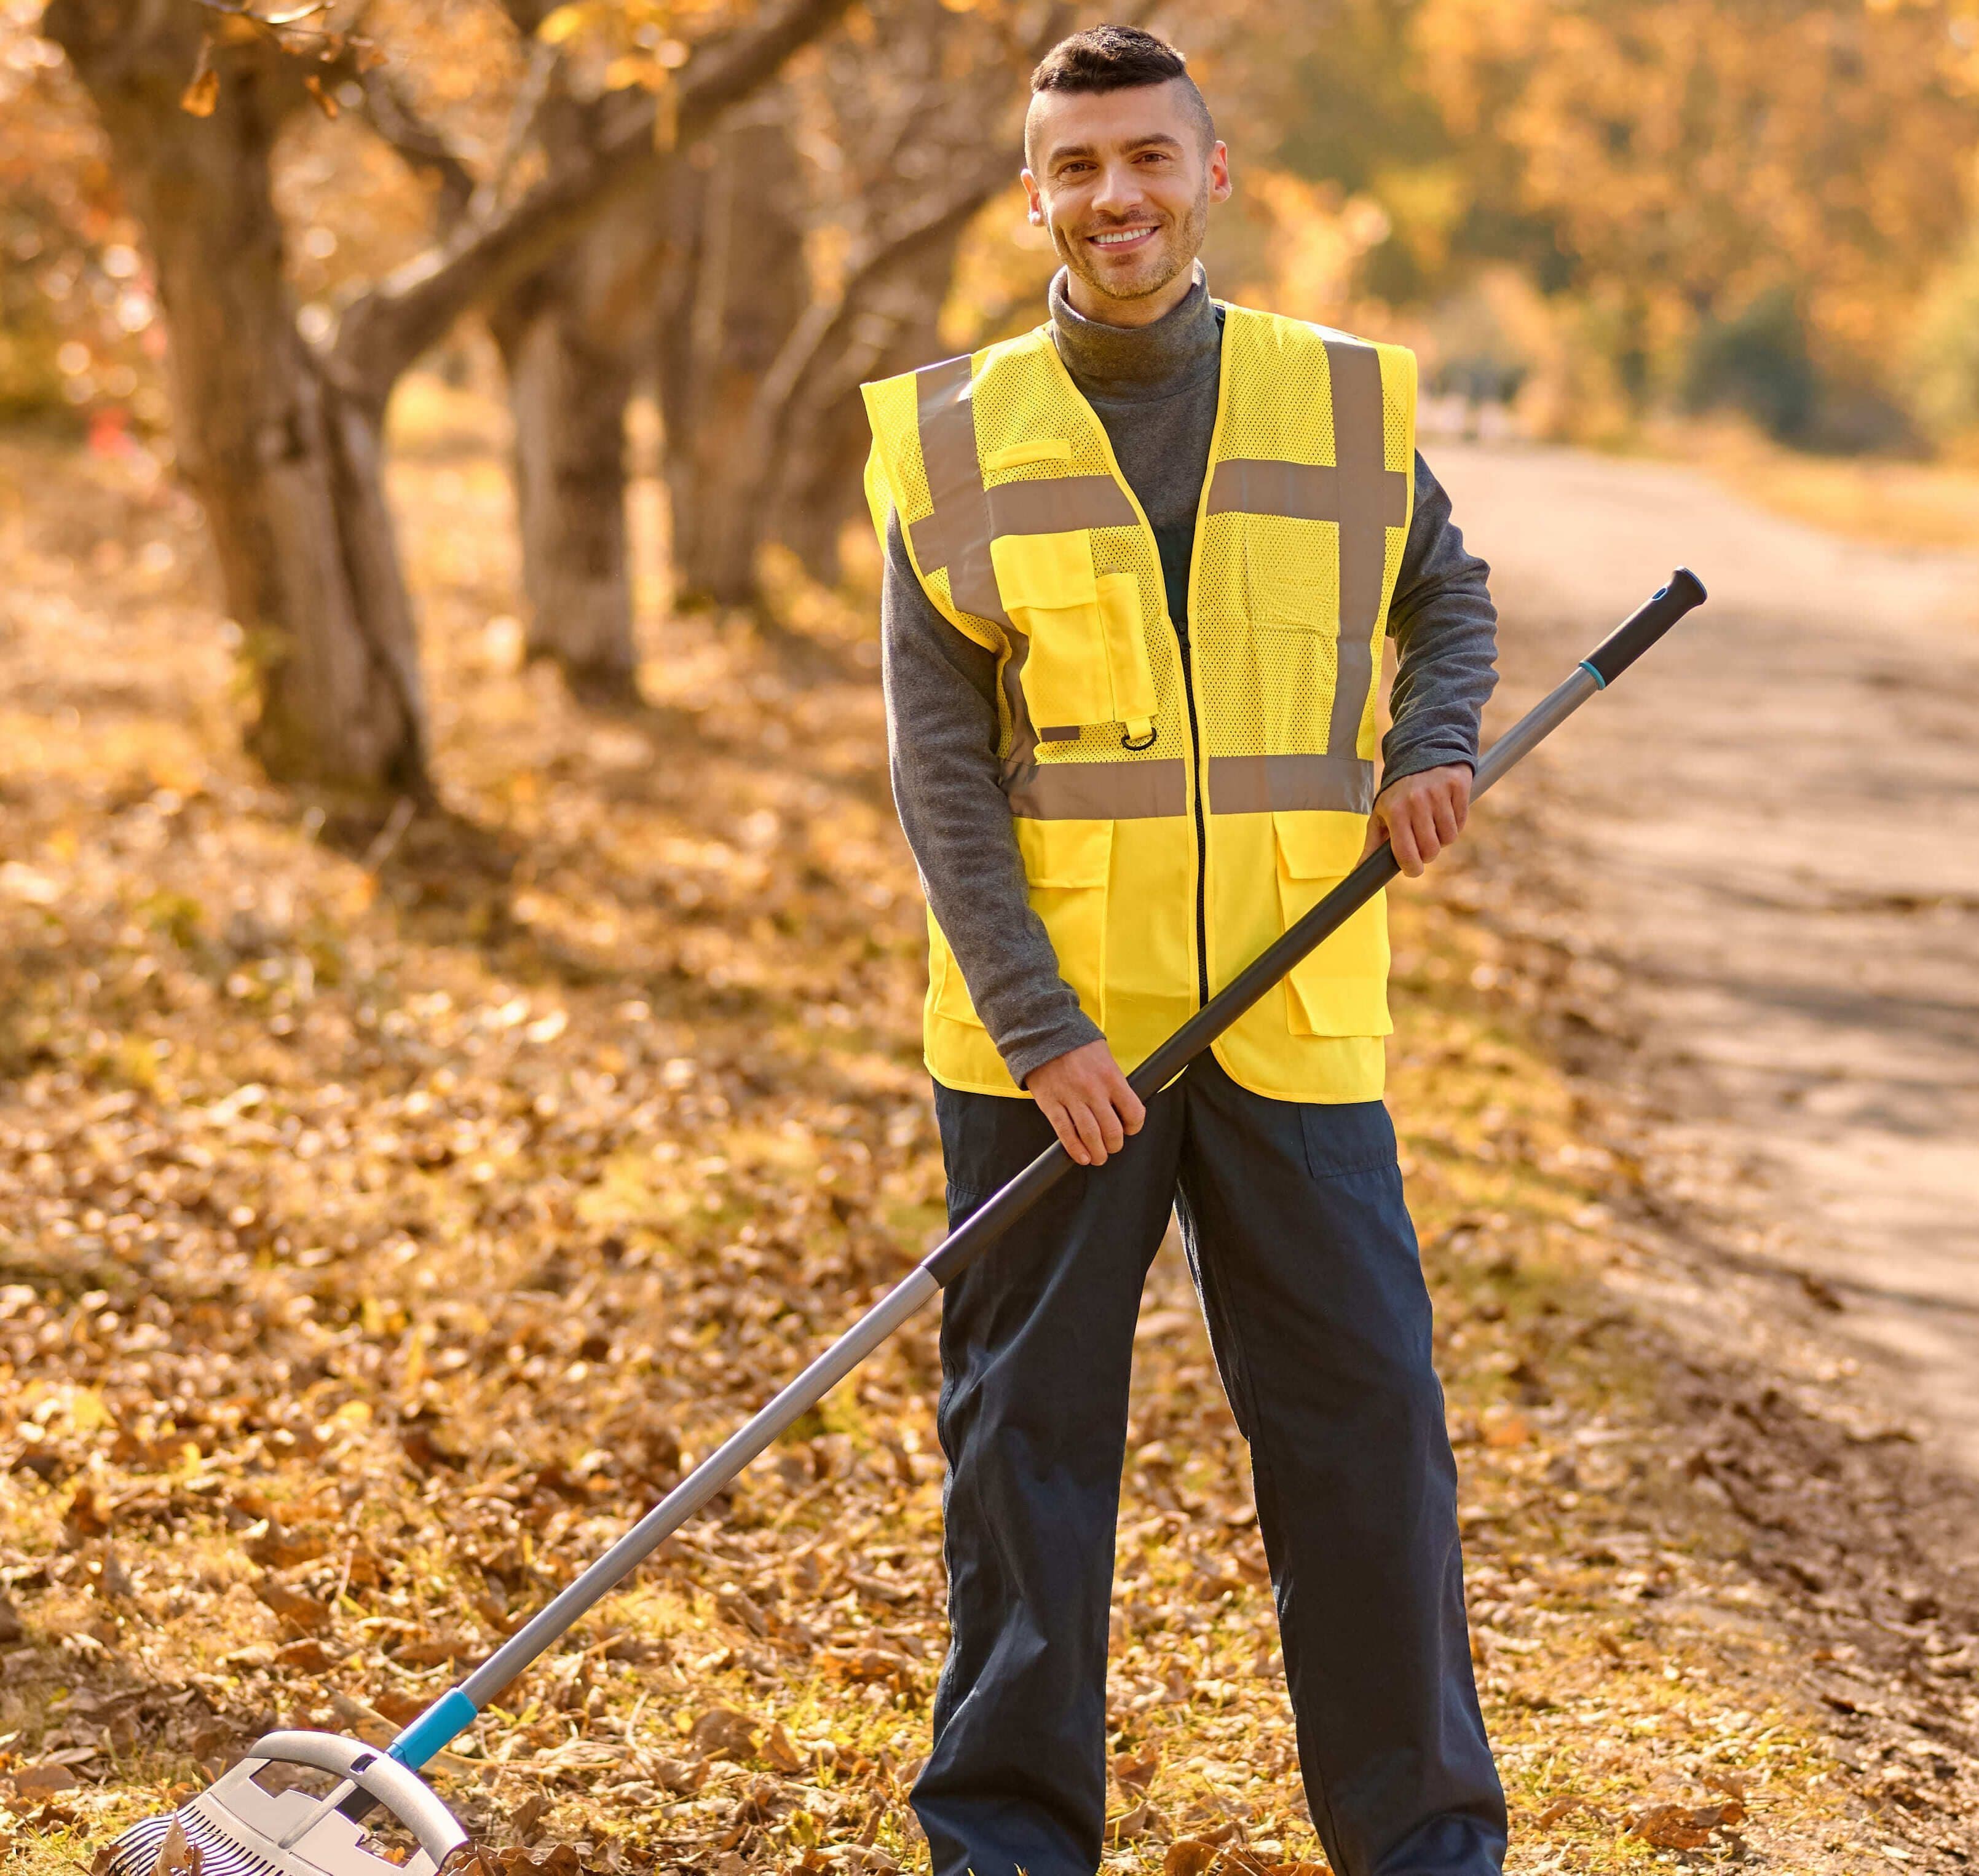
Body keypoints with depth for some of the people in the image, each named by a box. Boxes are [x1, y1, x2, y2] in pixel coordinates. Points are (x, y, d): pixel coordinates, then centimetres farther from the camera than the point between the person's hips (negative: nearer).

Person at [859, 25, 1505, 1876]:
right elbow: (940, 772, -4)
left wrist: (1432, 744, 0)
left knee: (1366, 1417, 3)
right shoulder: (954, 438, 0)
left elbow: (1448, 595, 23)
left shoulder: (1346, 403, 5)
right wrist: (1037, 1027, -13)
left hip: (1291, 1021, 1)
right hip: (1044, 1029, -1)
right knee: (1027, 1431, 4)